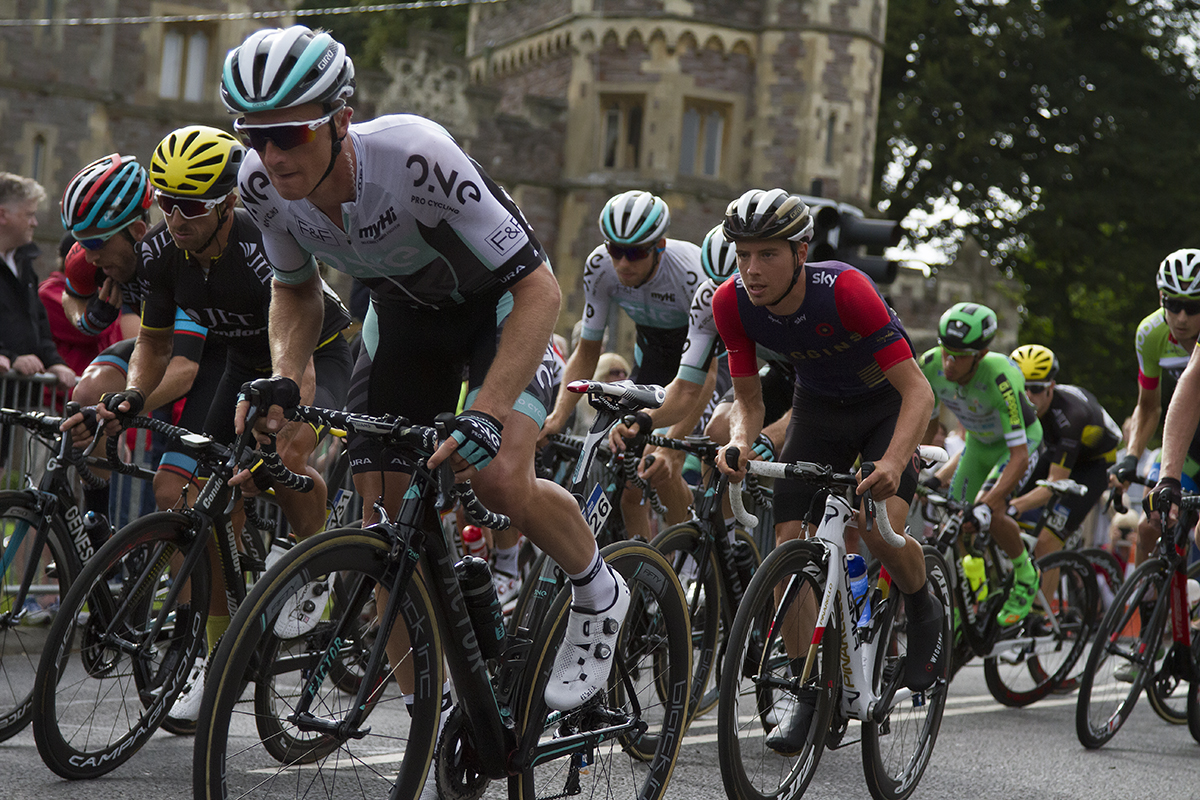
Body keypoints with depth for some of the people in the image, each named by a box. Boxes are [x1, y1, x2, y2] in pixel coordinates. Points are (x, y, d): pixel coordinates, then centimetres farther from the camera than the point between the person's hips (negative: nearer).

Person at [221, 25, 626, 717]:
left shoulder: (416, 157, -38)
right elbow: (296, 290, 2)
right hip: (406, 308, 5)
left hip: (499, 299, -5)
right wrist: (284, 380, -17)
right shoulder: (263, 185, -22)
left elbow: (540, 289, -34)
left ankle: (599, 594, 4)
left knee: (499, 478, -28)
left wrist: (489, 413, -44)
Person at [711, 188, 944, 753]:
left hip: (885, 403, -4)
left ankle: (923, 613, 7)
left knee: (879, 527, -26)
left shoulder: (844, 289, -36)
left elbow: (918, 391, -35)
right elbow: (749, 399, -11)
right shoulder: (733, 304, -23)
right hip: (818, 405, 4)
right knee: (788, 543, -9)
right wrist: (740, 442, -34)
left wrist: (893, 464, -51)